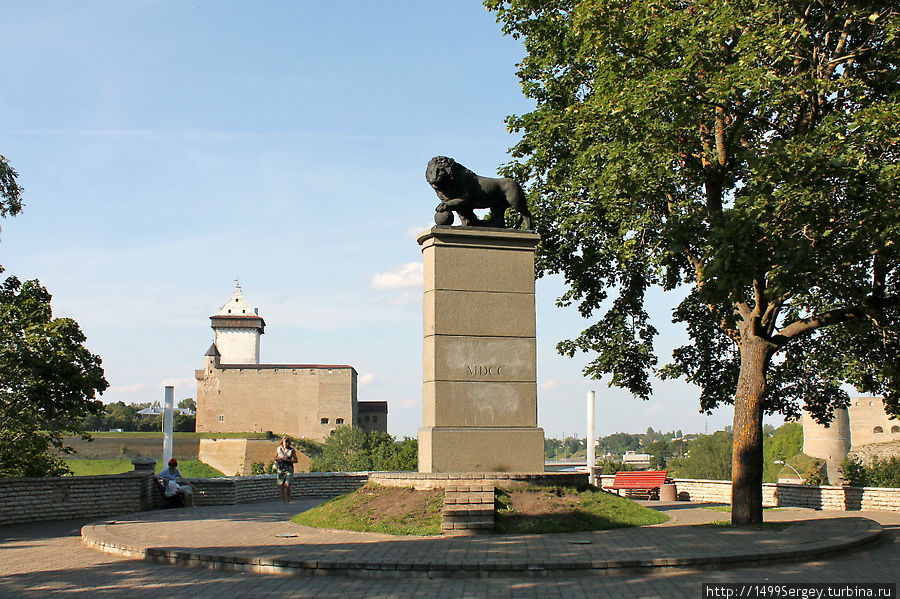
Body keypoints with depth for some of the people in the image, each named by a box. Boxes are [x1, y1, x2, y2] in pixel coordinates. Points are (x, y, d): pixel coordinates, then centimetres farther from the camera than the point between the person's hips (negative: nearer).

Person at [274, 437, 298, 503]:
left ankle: (288, 500, 0)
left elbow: (296, 460, -3)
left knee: (287, 485, -13)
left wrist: (287, 460, -15)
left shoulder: (292, 450, -3)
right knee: (282, 485, 1)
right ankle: (284, 500, 12)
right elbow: (275, 457, 19)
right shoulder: (279, 449, 5)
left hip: (289, 470, -2)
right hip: (281, 469, 2)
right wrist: (277, 459, -5)